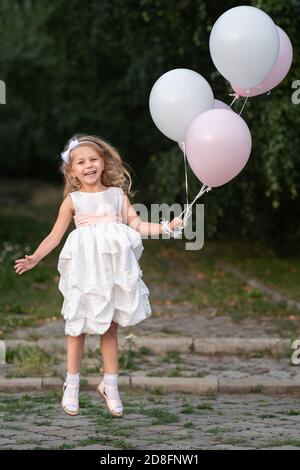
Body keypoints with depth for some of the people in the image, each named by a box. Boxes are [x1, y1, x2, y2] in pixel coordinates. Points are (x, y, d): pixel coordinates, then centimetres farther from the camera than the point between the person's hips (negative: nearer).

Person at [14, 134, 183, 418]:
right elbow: (55, 236, 3)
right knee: (78, 326, 2)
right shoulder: (73, 200, 4)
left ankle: (110, 385, 16)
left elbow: (137, 225, 9)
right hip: (85, 270, -2)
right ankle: (71, 386, 13)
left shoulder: (117, 194, 10)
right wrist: (35, 258, -9)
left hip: (114, 267, 2)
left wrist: (166, 227, -2)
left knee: (110, 326, 7)